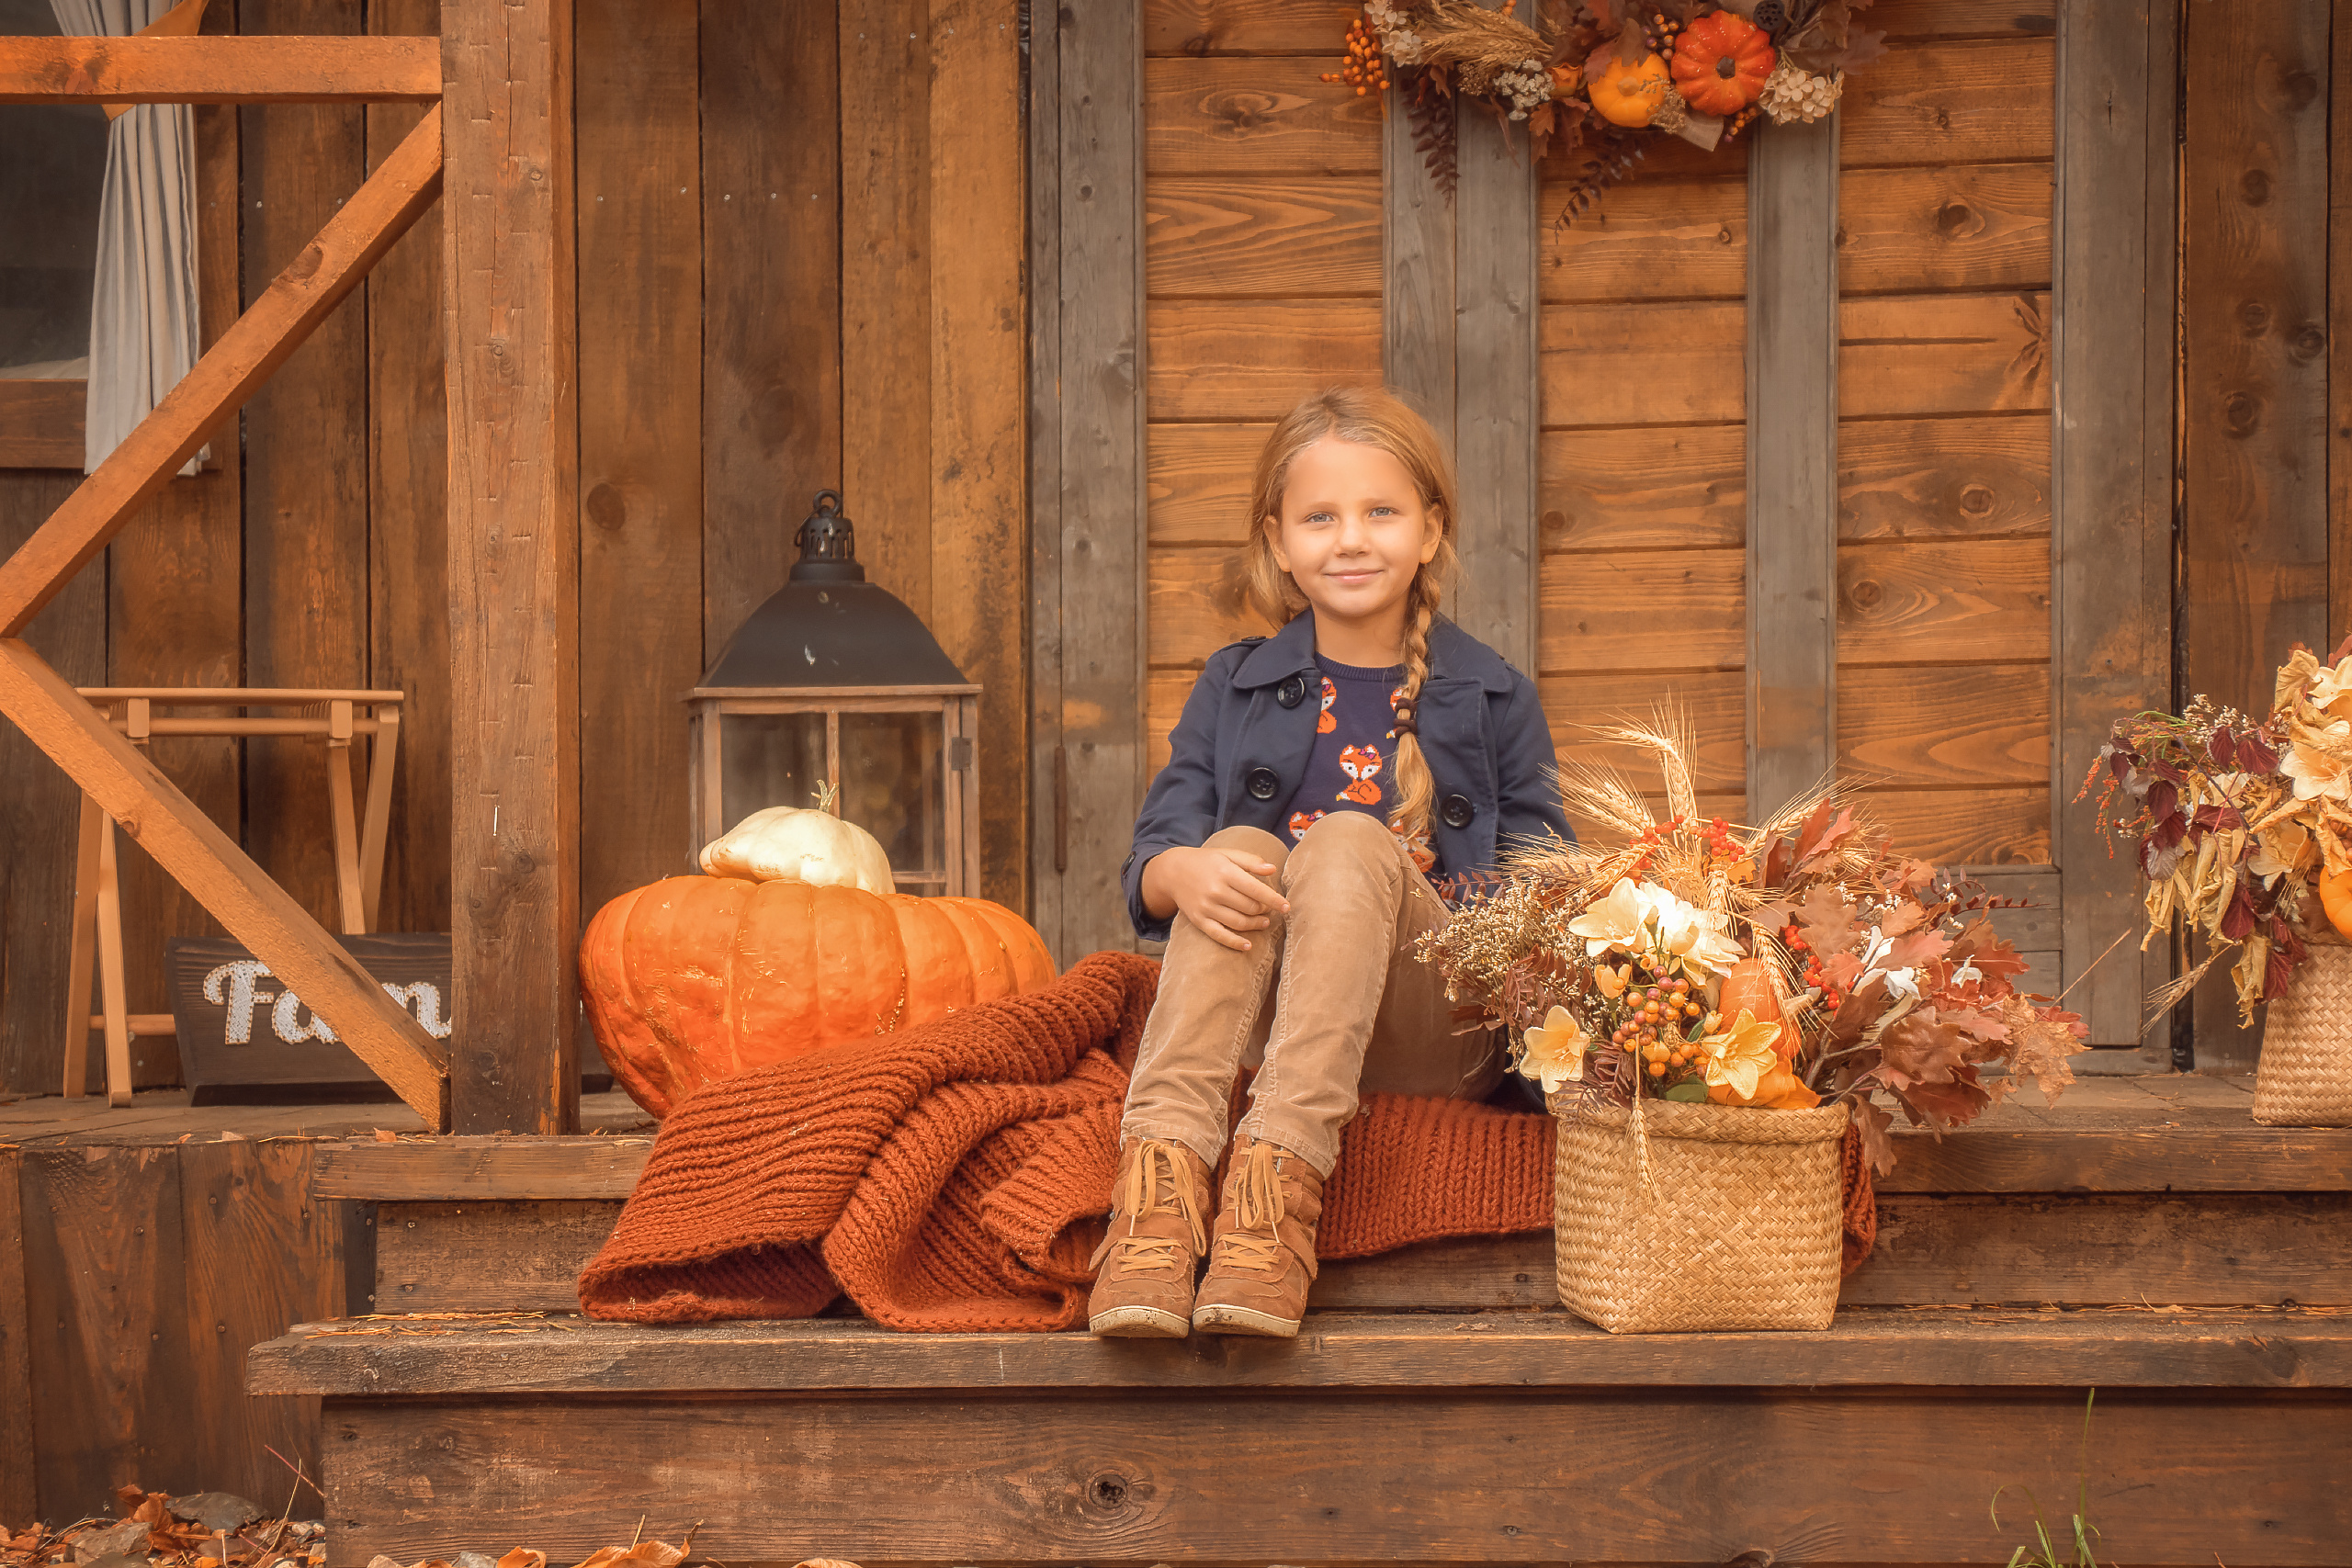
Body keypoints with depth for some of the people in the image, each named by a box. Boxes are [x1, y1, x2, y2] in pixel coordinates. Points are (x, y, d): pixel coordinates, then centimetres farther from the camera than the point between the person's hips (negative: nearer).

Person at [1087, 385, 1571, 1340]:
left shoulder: (1494, 699, 12)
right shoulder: (1234, 688, 15)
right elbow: (1152, 856, 5)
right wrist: (1182, 874, -20)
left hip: (1438, 1033, -1)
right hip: (1260, 1016, 1)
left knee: (1349, 841, -27)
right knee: (1242, 849, -26)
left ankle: (1280, 1179, -44)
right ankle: (1162, 1175, -45)